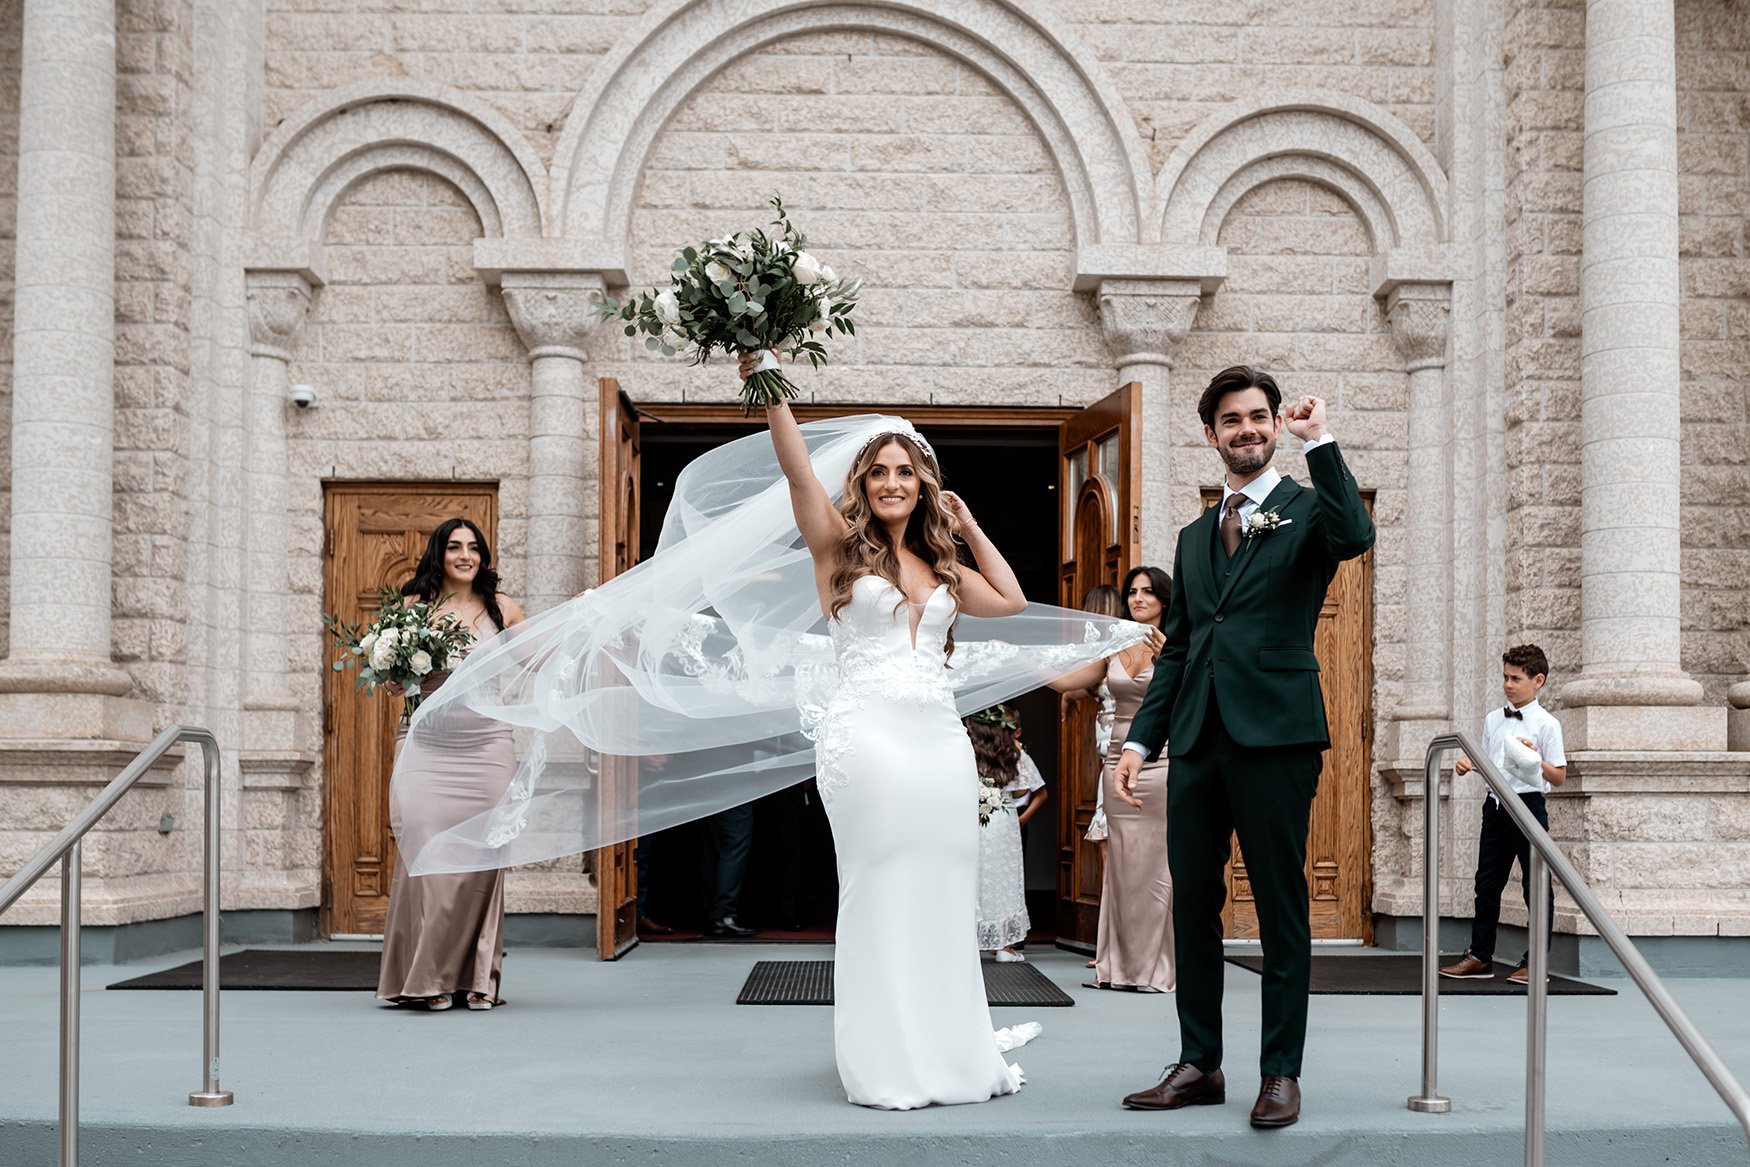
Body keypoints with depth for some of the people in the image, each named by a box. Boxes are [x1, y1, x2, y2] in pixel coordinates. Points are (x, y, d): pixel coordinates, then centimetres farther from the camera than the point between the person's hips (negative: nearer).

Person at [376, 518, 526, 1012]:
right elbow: (394, 685, 11)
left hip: (486, 743, 1)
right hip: (427, 743, -1)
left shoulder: (499, 608, 10)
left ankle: (478, 978, 8)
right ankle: (428, 978, 1)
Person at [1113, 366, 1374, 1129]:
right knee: (1192, 905, 8)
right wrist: (1140, 739, 11)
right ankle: (1199, 1065, 17)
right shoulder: (1195, 536, 20)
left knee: (1281, 909, 0)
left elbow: (1355, 537, -20)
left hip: (1275, 738, -6)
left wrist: (1319, 442, -18)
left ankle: (1281, 1074, 7)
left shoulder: (1305, 510, 4)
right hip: (1198, 742, 6)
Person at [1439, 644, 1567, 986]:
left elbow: (1559, 777, -6)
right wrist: (1468, 764, -1)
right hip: (1495, 804, 6)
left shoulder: (1546, 724, -6)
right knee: (1487, 883, 9)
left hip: (1528, 804, -6)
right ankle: (1480, 956, 17)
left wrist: (1536, 760, -23)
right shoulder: (1492, 720, 11)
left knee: (1535, 884, 0)